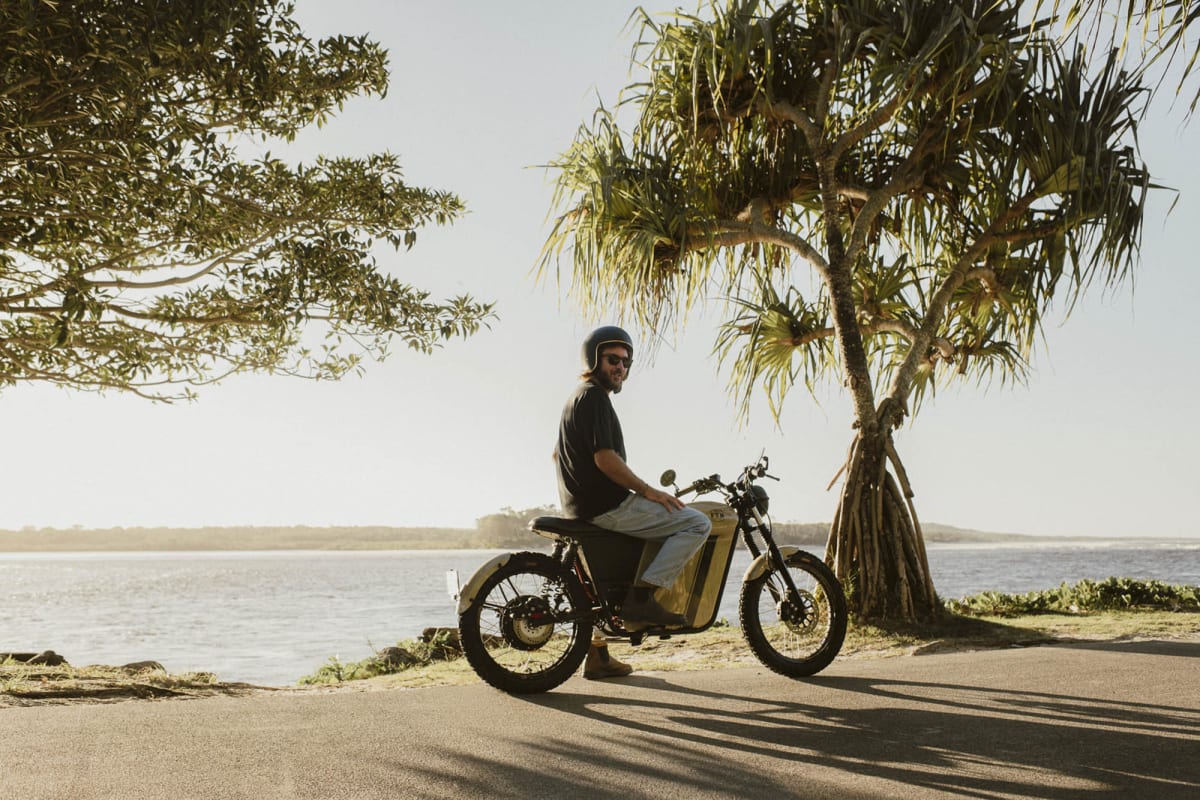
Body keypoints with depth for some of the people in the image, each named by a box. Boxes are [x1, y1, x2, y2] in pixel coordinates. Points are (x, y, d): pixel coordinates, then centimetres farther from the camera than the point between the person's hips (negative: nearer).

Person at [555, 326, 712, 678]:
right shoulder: (594, 396, -12)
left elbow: (558, 453, 29)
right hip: (607, 507, -11)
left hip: (581, 509, 11)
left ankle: (597, 653, 29)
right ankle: (642, 596, -17)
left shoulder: (576, 397, 20)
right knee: (697, 523, -12)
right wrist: (648, 491, -15)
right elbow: (605, 458, -21)